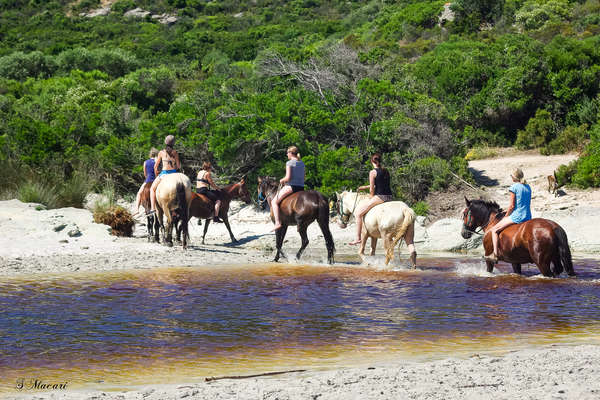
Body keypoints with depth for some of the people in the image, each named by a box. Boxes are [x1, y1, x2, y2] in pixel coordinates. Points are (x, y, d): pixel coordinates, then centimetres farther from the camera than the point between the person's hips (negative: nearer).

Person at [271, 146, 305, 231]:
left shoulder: (289, 163, -9)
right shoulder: (302, 163, 14)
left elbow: (288, 177, -16)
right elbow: (304, 176, 18)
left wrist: (282, 180, 2)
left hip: (291, 186, -7)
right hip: (301, 187, 8)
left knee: (274, 202, -2)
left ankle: (277, 222, -17)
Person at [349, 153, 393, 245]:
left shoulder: (373, 172, -8)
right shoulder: (386, 171, 14)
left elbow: (372, 189, -9)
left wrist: (372, 198, 8)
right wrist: (364, 188, 27)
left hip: (379, 196, -8)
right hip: (389, 197, 8)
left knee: (359, 213, 1)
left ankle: (358, 238, -2)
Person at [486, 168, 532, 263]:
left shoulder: (514, 187, -11)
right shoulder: (528, 187, 11)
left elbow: (512, 206, -12)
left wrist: (506, 216, 3)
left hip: (516, 216, -7)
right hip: (528, 217, 7)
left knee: (494, 230, 3)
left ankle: (495, 255, -5)